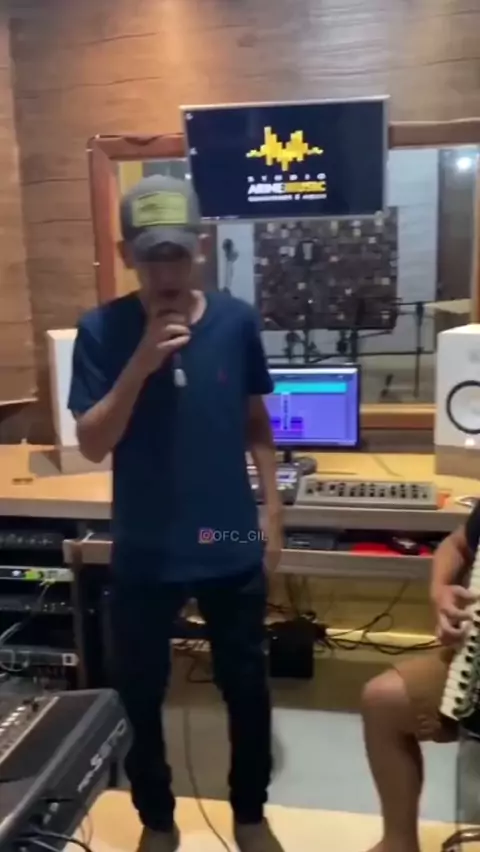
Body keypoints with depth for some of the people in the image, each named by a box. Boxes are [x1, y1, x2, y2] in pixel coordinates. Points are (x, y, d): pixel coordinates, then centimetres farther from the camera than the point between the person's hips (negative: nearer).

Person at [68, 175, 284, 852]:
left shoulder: (236, 321, -5)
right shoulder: (101, 331, -9)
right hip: (144, 553, -1)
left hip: (231, 544, 1)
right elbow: (92, 445, -13)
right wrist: (142, 364, -24)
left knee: (246, 687, 17)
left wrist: (272, 509, 4)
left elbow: (256, 425, 6)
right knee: (140, 693, 15)